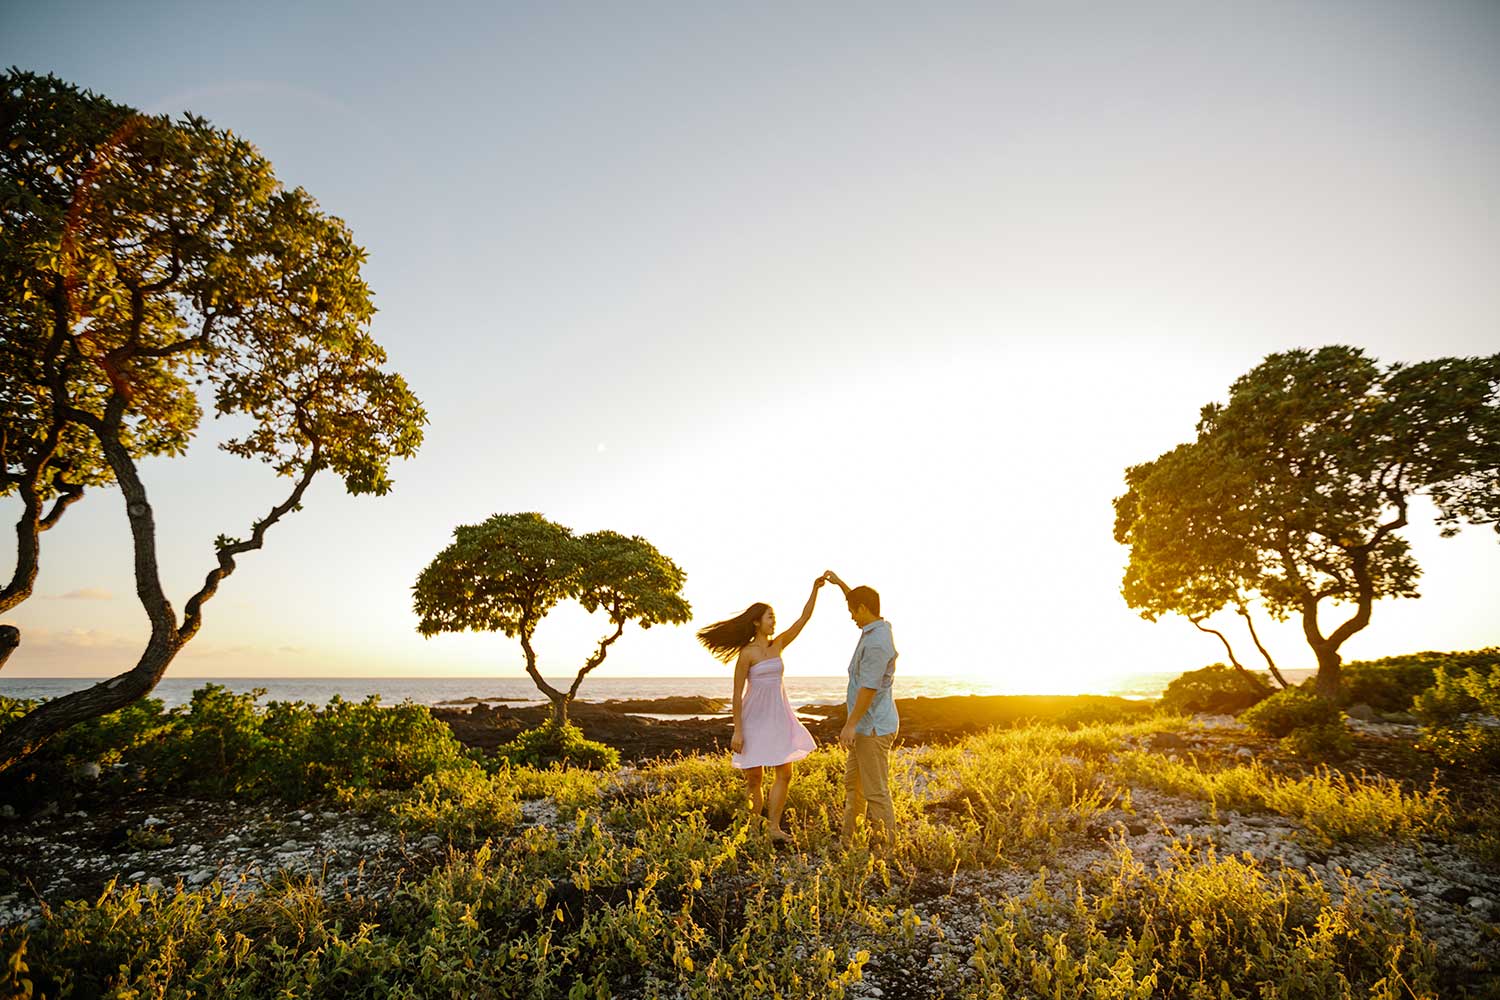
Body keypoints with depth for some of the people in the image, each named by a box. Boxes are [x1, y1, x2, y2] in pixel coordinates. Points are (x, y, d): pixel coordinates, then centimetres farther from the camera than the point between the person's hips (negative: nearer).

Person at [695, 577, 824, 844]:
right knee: (753, 777, 4)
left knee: (785, 774, 2)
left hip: (779, 718, 5)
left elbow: (804, 618, 1)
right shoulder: (746, 653, -11)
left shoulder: (778, 644, 5)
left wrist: (815, 590, -10)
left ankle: (773, 828, 12)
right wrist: (737, 730, -13)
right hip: (755, 719, -5)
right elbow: (737, 693, -10)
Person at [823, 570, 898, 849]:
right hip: (867, 726, 11)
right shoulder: (879, 627, 8)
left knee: (876, 790, -3)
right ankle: (847, 840, 29)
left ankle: (885, 844, 7)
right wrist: (840, 583, 27)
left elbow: (869, 687, -26)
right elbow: (862, 602, 29)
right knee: (853, 784, 19)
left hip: (874, 728, -11)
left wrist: (851, 724, -24)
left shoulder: (877, 643, -22)